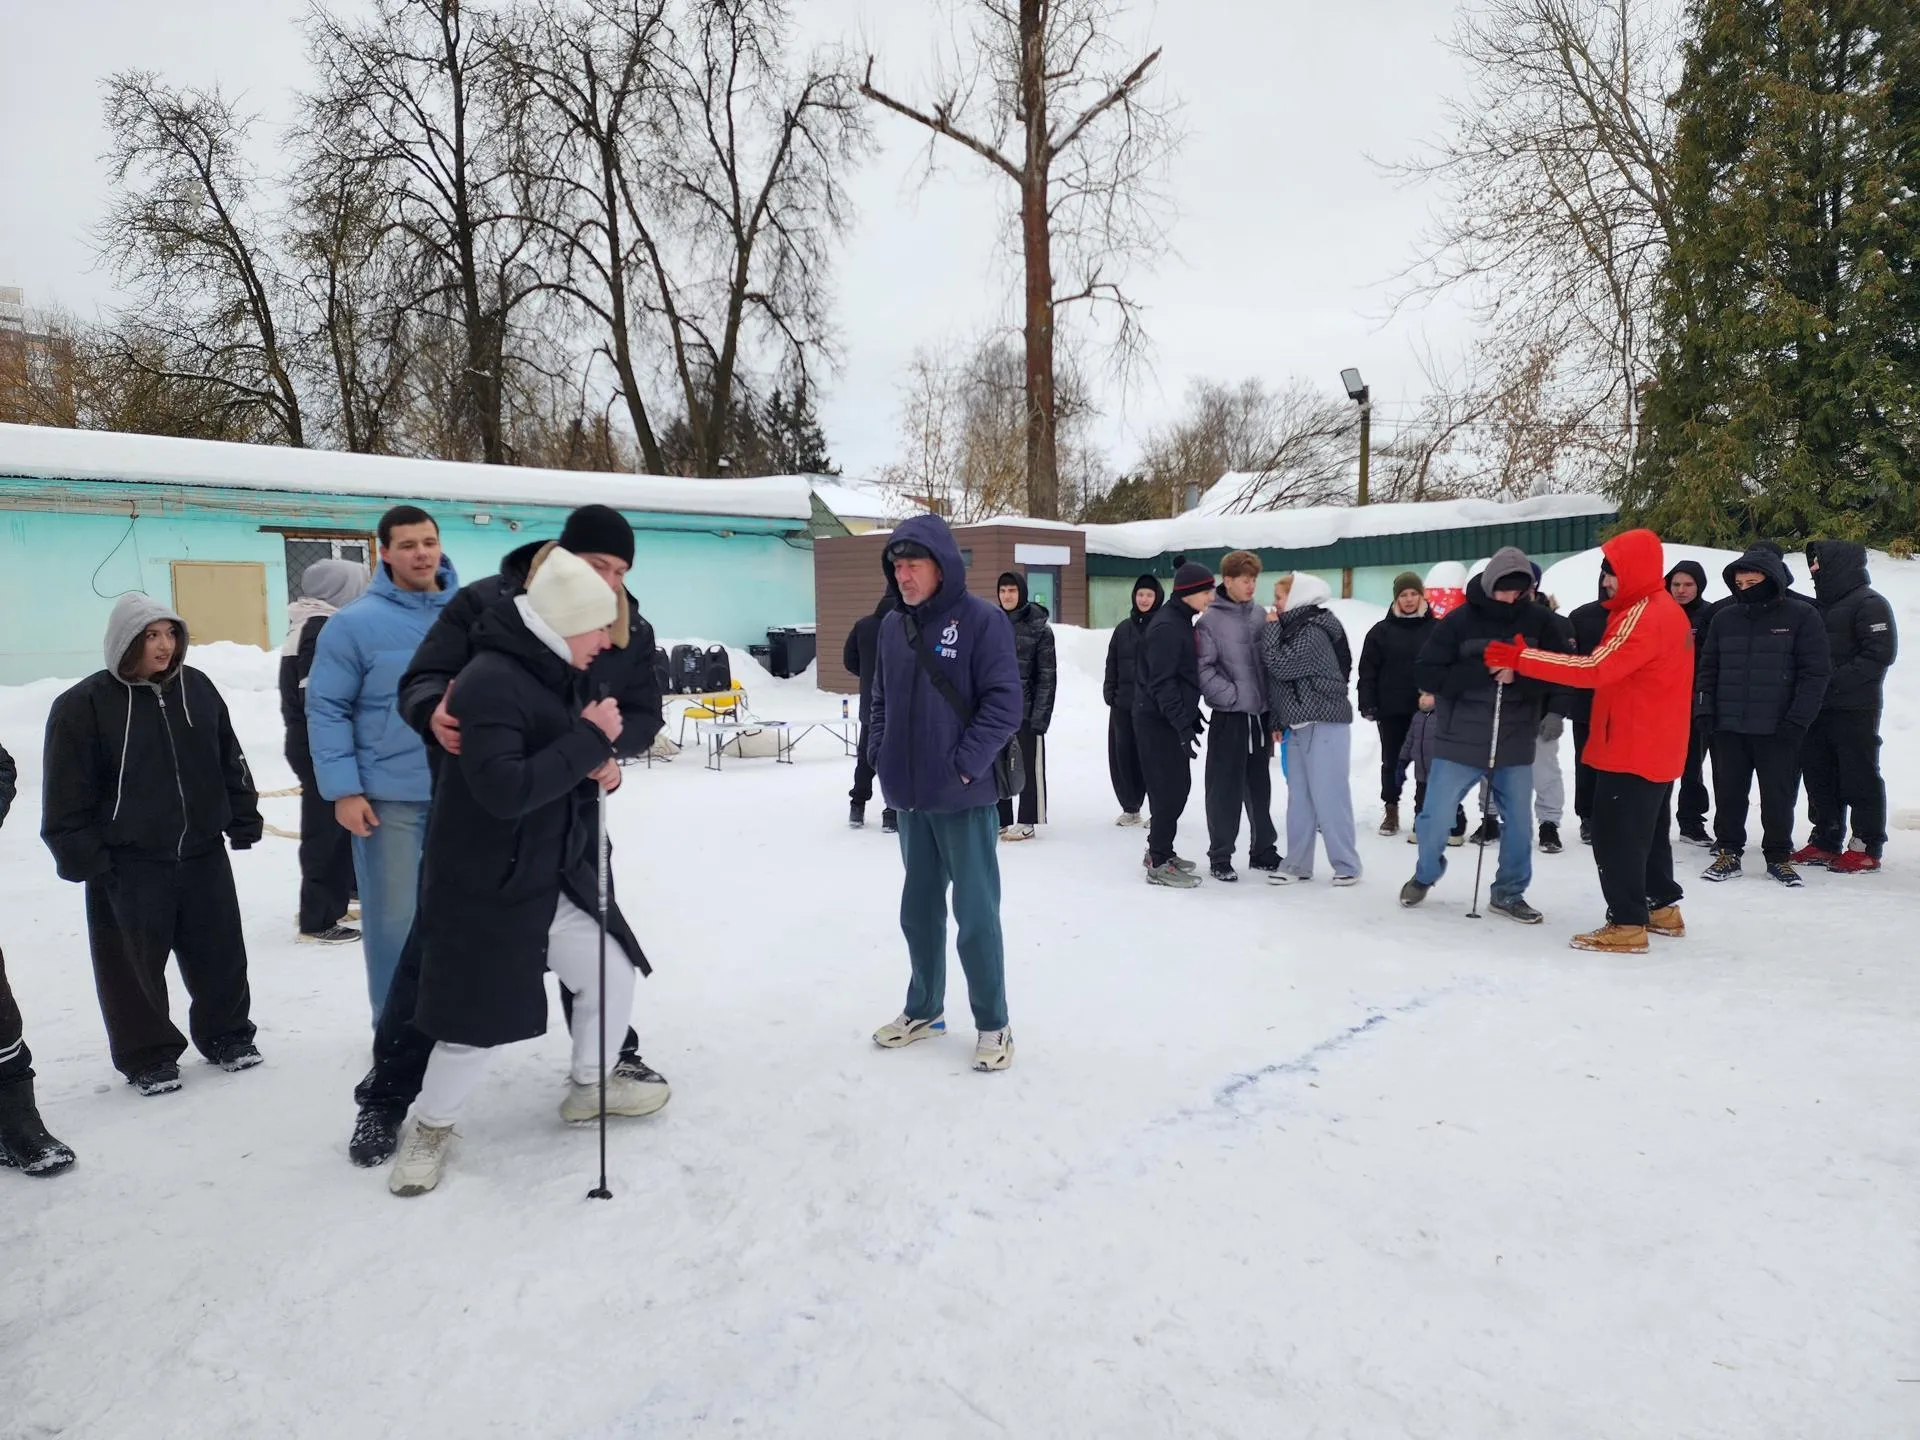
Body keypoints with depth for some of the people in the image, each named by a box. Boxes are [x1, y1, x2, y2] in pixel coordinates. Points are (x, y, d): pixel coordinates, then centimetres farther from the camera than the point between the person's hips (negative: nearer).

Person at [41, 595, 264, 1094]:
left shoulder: (197, 688, 5)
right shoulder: (84, 705, -9)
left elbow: (230, 760, 13)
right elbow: (67, 795, -8)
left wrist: (244, 820, 11)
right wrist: (82, 857, -10)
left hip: (203, 853, 4)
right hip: (127, 865, -4)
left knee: (221, 955, 12)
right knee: (136, 963, 7)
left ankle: (228, 1034, 29)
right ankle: (147, 1056, 23)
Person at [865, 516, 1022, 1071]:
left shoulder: (982, 620, -11)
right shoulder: (892, 627, 8)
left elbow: (1005, 703, -15)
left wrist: (963, 766, -18)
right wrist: (881, 754, 5)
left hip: (964, 797, -6)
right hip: (910, 798, 6)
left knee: (975, 913, 2)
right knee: (919, 907, 17)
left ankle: (992, 1025, 17)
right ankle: (924, 1009, 34)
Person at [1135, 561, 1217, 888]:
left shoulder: (1182, 622, 13)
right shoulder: (1167, 627, -18)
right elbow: (1161, 681, -23)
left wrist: (1190, 713, 20)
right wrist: (1182, 722, -25)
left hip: (1171, 719, 10)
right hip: (1159, 721, -10)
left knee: (1178, 786, 14)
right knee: (1170, 789, -7)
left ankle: (1161, 849, 25)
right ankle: (1158, 864, -1)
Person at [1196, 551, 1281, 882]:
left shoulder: (1261, 615, 8)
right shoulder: (1210, 620, -7)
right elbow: (1203, 669, -11)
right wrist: (1233, 695, -15)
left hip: (1261, 715, 5)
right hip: (1229, 716, -5)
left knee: (1259, 787, 15)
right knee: (1225, 789, 0)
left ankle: (1263, 850, 26)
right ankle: (1220, 857, 10)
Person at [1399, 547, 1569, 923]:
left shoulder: (1541, 621, -2)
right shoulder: (1459, 620, -7)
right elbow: (1430, 675, -12)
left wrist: (1519, 675, -23)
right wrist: (1486, 671, -22)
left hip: (1516, 744, 2)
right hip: (1460, 741, -2)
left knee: (1519, 822, 8)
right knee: (1435, 816, 2)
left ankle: (1509, 893, 27)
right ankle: (1426, 875, 30)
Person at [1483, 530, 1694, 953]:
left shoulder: (1643, 616, -20)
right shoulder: (1667, 609, 14)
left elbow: (1596, 670, -29)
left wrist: (1520, 658, -30)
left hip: (1632, 749, -11)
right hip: (1658, 747, 11)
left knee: (1615, 836, -5)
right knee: (1648, 832, 21)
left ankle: (1627, 925, -1)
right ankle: (1663, 907, 33)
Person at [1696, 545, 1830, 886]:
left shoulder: (1802, 616, -3)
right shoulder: (1724, 618, 8)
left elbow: (1816, 672, -5)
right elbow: (1707, 667, 13)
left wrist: (1797, 719, -12)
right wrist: (1704, 708, 1)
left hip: (1778, 729, -3)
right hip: (1728, 728, 3)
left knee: (1779, 796, 5)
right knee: (1728, 793, 8)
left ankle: (1778, 855, 19)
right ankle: (1728, 851, 19)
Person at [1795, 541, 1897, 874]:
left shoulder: (1869, 603, -8)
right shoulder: (1820, 605, 17)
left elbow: (1880, 653, -17)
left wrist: (1835, 681, -20)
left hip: (1854, 711, -8)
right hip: (1817, 709, 8)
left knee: (1860, 778, -2)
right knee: (1819, 777, 10)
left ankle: (1867, 848, 5)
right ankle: (1826, 842, 19)